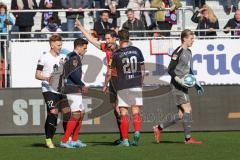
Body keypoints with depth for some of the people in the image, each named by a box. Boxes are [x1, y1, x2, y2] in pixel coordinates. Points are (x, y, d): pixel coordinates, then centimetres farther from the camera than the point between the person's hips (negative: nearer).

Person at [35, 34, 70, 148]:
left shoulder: (62, 58, 14)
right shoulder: (44, 58, -3)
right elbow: (37, 75, -4)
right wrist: (47, 78, -21)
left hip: (61, 90, 6)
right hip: (49, 90, -6)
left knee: (67, 112, -2)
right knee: (53, 112, -15)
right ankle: (48, 140, -7)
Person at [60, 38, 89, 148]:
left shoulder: (70, 57, 19)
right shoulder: (74, 57, -12)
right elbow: (73, 74, -22)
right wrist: (82, 85, -12)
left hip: (75, 89, 11)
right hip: (73, 89, -11)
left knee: (81, 113, 15)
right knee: (76, 114, -14)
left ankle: (74, 140, 18)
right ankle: (64, 140, -18)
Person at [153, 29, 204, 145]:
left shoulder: (188, 52, 16)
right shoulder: (178, 52, -12)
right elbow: (170, 70, -14)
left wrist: (196, 84, 21)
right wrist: (179, 80, -24)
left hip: (183, 86, 9)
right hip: (177, 86, -9)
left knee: (182, 114, 6)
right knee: (187, 110, -12)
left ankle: (159, 128, 17)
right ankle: (188, 138, -9)